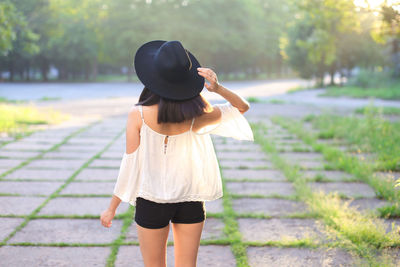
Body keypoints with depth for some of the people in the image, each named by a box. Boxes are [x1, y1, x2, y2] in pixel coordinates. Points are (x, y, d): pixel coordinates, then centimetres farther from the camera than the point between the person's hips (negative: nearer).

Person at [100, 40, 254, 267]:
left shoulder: (138, 115, -17)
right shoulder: (196, 115, -12)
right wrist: (218, 88, -18)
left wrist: (112, 208, -1)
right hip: (190, 201, 2)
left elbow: (130, 165, -13)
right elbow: (242, 107, 1)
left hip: (151, 202, -1)